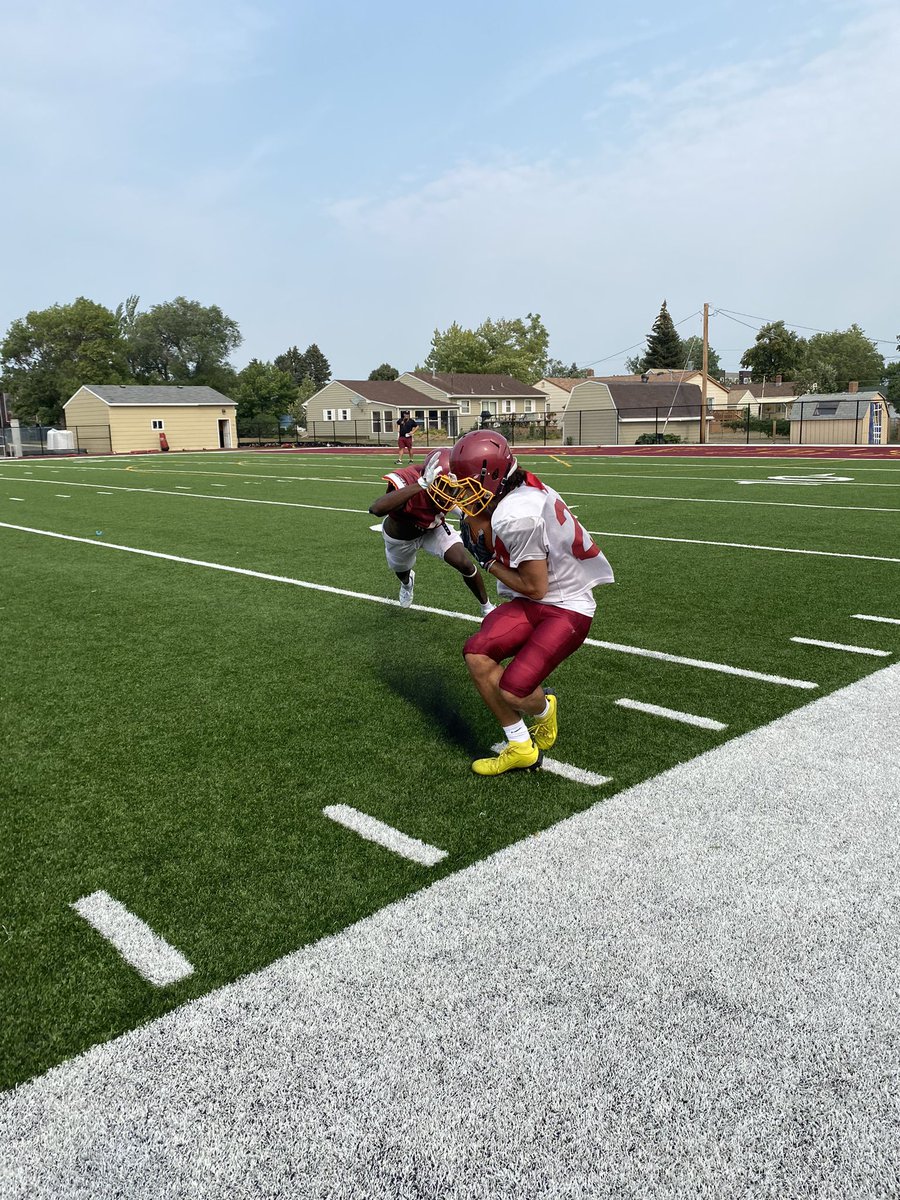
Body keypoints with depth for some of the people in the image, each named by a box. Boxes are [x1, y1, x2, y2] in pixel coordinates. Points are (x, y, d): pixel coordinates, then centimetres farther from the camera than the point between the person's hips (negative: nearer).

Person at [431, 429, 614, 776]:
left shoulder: (516, 516, -27)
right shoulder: (515, 492, -1)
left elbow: (535, 588, -19)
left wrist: (489, 562, -6)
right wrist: (468, 509, -2)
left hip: (567, 608, -9)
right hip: (532, 603, 9)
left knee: (513, 690, -18)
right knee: (477, 654, -9)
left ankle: (543, 709, 22)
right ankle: (520, 748, 6)